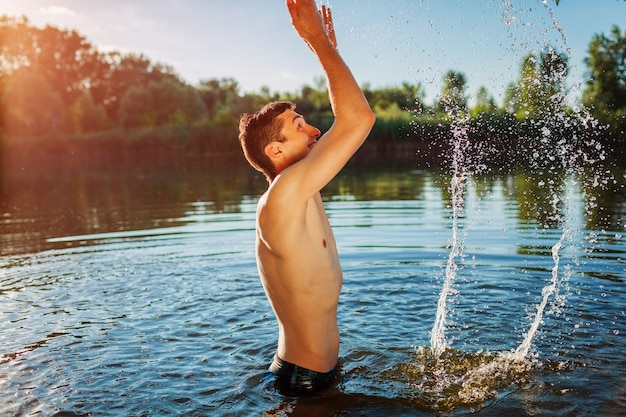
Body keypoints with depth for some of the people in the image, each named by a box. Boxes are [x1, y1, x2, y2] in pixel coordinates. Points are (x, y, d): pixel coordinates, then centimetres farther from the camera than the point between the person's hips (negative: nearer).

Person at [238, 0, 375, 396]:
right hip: (307, 379, -9)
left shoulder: (297, 192, 1)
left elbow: (347, 123, 11)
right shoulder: (282, 194, -28)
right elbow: (359, 119, -32)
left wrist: (328, 47, 9)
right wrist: (319, 40, -21)